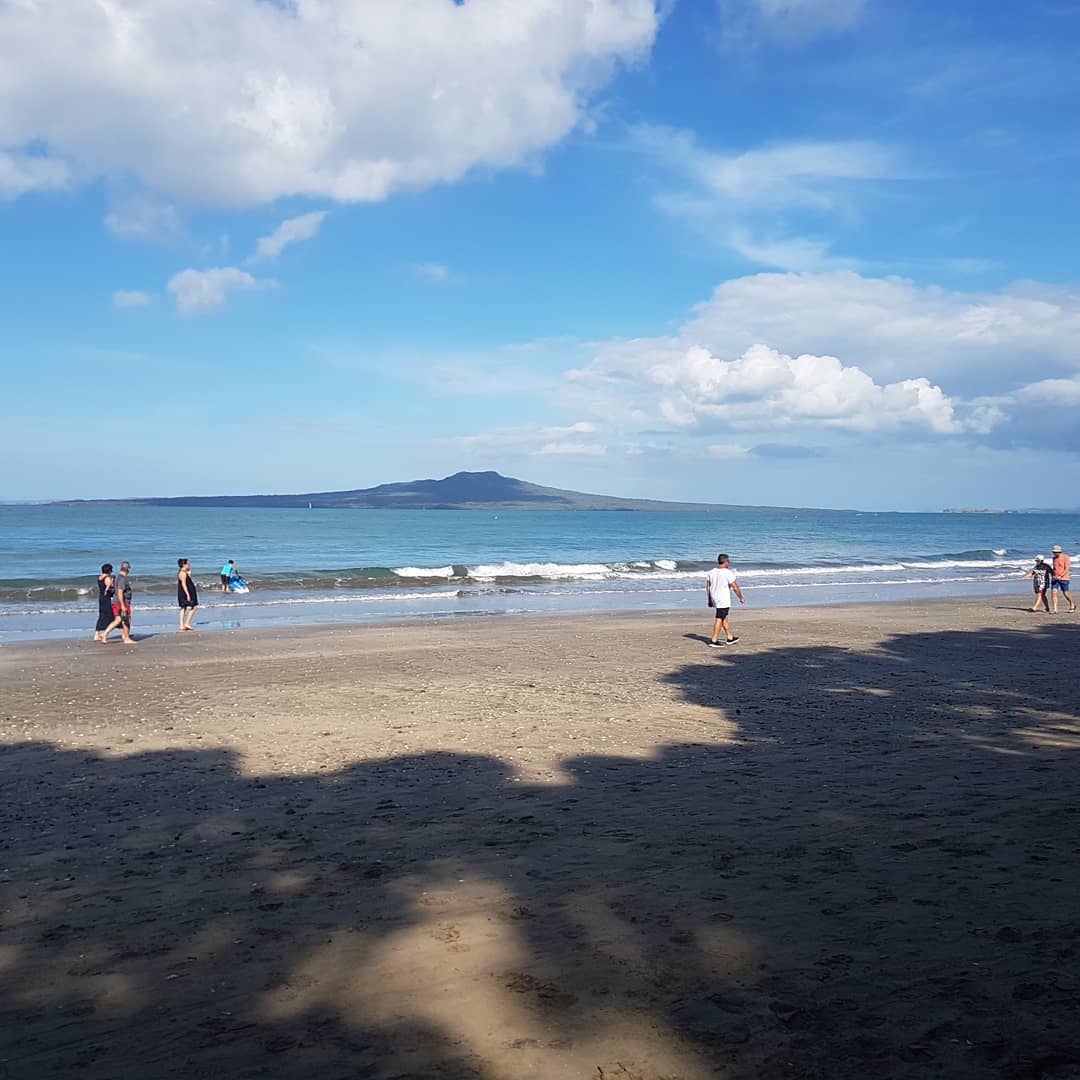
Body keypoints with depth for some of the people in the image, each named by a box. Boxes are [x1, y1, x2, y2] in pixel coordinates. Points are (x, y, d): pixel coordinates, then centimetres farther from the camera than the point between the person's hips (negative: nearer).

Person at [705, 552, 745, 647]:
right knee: (719, 619, -6)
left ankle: (730, 638, 29)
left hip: (715, 599, 8)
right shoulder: (728, 573, -15)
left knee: (724, 618, 19)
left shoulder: (711, 572, 6)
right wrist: (741, 598, 1)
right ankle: (714, 641, -7)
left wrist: (709, 600, 18)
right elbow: (735, 587, -12)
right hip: (724, 600, -8)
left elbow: (708, 587, 11)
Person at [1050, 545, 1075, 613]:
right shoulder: (1054, 558, 9)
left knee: (1065, 594, 3)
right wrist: (1053, 575, 6)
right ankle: (1055, 610, -9)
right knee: (1053, 592, -9)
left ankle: (1072, 605, 31)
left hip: (1063, 578, -5)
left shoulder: (1065, 557, -9)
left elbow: (1066, 569, -13)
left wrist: (1060, 576, -24)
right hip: (1055, 579, 5)